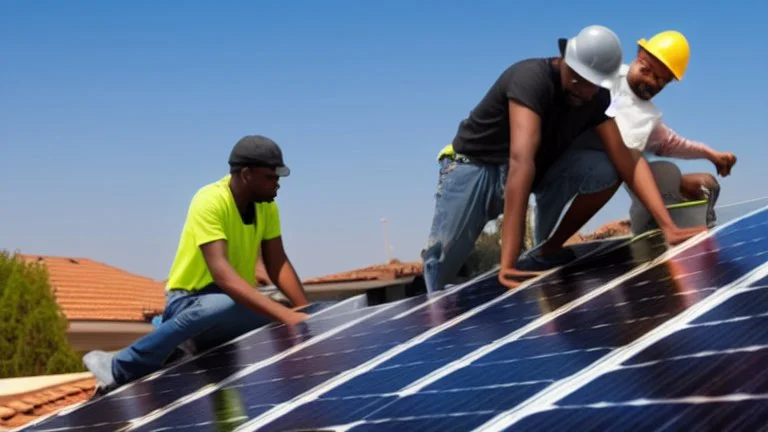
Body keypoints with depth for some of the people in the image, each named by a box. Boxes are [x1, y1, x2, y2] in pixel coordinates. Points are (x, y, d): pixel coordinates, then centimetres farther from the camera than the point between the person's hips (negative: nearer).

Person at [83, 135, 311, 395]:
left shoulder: (266, 206, -2)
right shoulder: (210, 201, -24)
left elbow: (279, 266, -5)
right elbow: (221, 272, -36)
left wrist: (305, 313, -22)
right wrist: (284, 314, -43)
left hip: (235, 301, 7)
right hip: (190, 300, -7)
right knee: (227, 305, -40)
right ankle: (121, 369, -23)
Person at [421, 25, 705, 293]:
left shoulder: (596, 99, -11)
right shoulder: (531, 78, -32)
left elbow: (628, 162, -14)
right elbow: (521, 161, -43)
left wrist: (668, 226, -30)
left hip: (537, 173, 5)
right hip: (475, 166, -5)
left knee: (605, 170, -18)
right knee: (443, 259, -21)